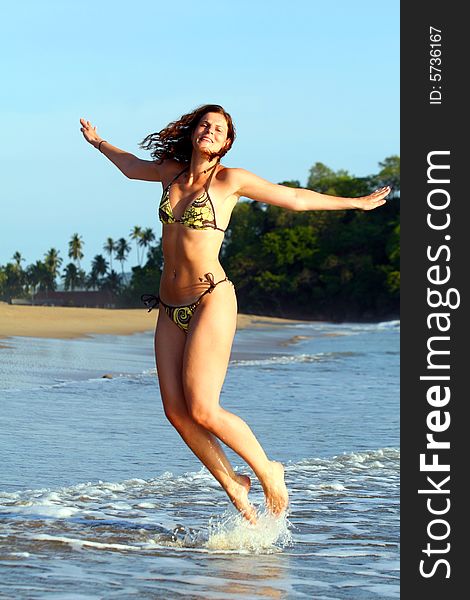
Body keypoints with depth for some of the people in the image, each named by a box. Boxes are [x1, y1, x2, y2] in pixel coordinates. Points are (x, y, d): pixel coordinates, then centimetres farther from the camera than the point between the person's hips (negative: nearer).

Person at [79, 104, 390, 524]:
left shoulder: (230, 179, -4)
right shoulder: (173, 171, 11)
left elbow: (295, 198, 7)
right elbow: (132, 167, 34)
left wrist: (357, 203, 14)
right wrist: (98, 142, 50)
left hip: (210, 301, -6)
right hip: (171, 308, 6)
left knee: (202, 411, -14)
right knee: (175, 411, -2)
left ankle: (269, 472, 6)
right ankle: (234, 486, 13)